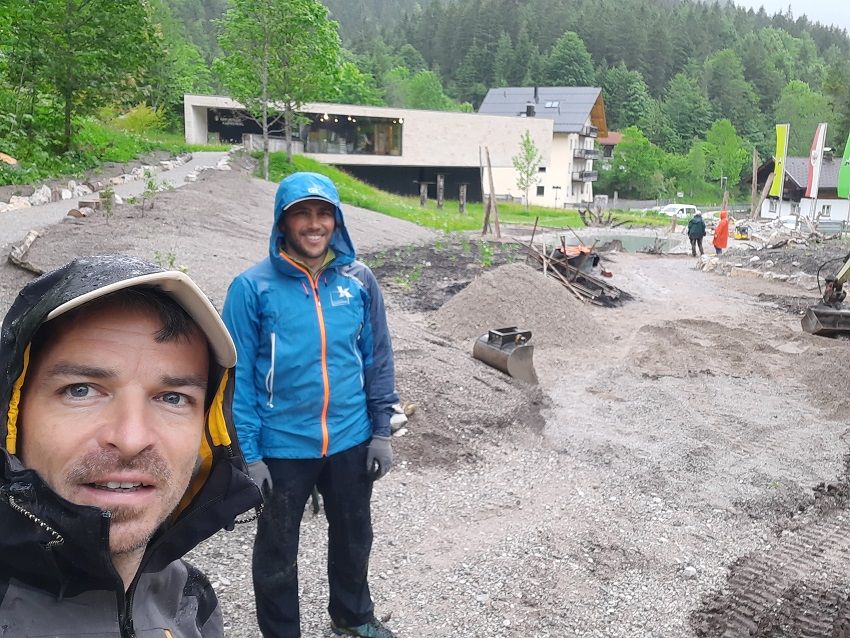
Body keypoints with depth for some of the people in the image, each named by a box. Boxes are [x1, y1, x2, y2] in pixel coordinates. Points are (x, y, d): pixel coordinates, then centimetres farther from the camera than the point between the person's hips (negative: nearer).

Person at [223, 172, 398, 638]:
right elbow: (238, 376, -10)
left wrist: (381, 431, 3)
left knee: (353, 535, 23)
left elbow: (378, 358, 3)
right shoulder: (252, 287, -13)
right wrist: (248, 455, -11)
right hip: (282, 447, -3)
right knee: (277, 549, 16)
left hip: (351, 441, 3)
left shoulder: (359, 279, -5)